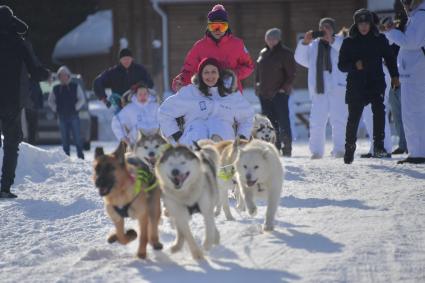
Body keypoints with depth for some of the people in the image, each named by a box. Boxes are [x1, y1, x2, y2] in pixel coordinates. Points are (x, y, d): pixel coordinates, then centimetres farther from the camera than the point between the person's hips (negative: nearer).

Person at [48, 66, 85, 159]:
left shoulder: (75, 87, 3)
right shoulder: (56, 89, 9)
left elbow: (82, 99, 4)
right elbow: (50, 101, 20)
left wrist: (76, 108, -5)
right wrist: (55, 109, 7)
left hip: (73, 116, -2)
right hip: (62, 117, 2)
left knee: (77, 137, -4)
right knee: (64, 138, 3)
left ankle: (80, 154, 1)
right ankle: (66, 155, 6)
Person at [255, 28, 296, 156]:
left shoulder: (285, 53, -3)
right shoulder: (263, 53, 15)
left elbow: (291, 74, -5)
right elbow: (258, 72, 22)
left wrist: (284, 88, -11)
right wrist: (257, 86, 11)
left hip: (280, 93, -6)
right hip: (264, 93, 6)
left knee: (283, 122, -9)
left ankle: (287, 148, -6)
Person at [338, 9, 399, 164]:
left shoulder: (380, 39, 5)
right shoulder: (349, 42, 3)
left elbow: (389, 58, 14)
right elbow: (342, 65, 3)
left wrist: (394, 76, 3)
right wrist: (354, 65, -15)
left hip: (376, 83, 0)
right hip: (356, 86, 0)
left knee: (379, 111, -21)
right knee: (353, 117, 3)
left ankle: (378, 146, -19)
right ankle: (349, 149, 20)